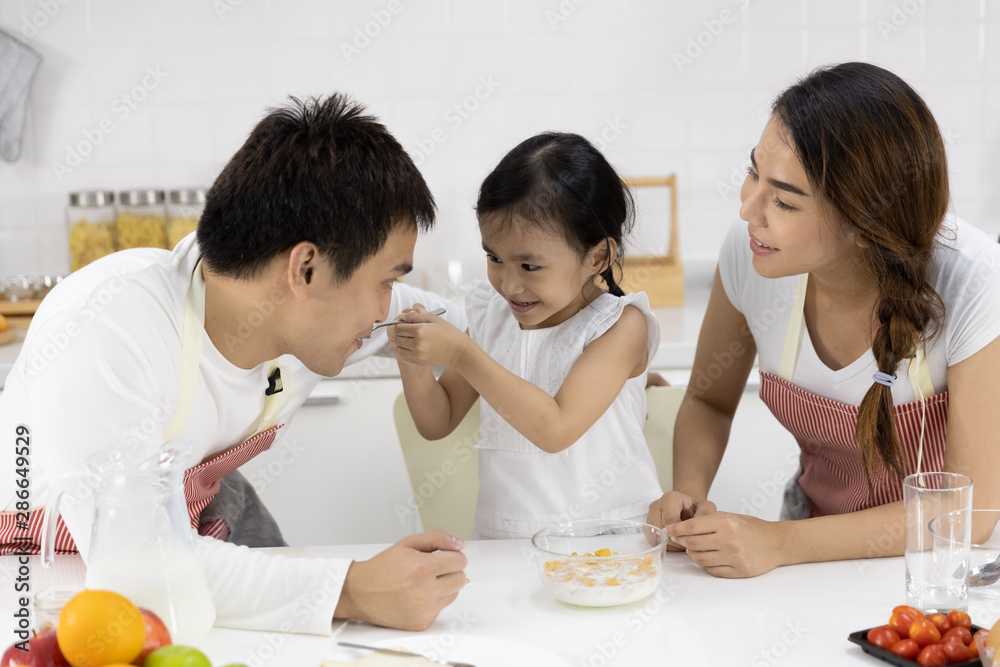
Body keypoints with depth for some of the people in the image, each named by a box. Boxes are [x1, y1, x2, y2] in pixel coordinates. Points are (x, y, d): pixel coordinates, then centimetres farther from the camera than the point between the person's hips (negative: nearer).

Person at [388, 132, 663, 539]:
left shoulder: (621, 325, -8)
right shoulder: (490, 315, 6)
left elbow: (555, 429, -20)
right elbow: (437, 424, 14)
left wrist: (461, 353, -21)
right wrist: (413, 362, -6)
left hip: (607, 541, -3)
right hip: (501, 540, 3)